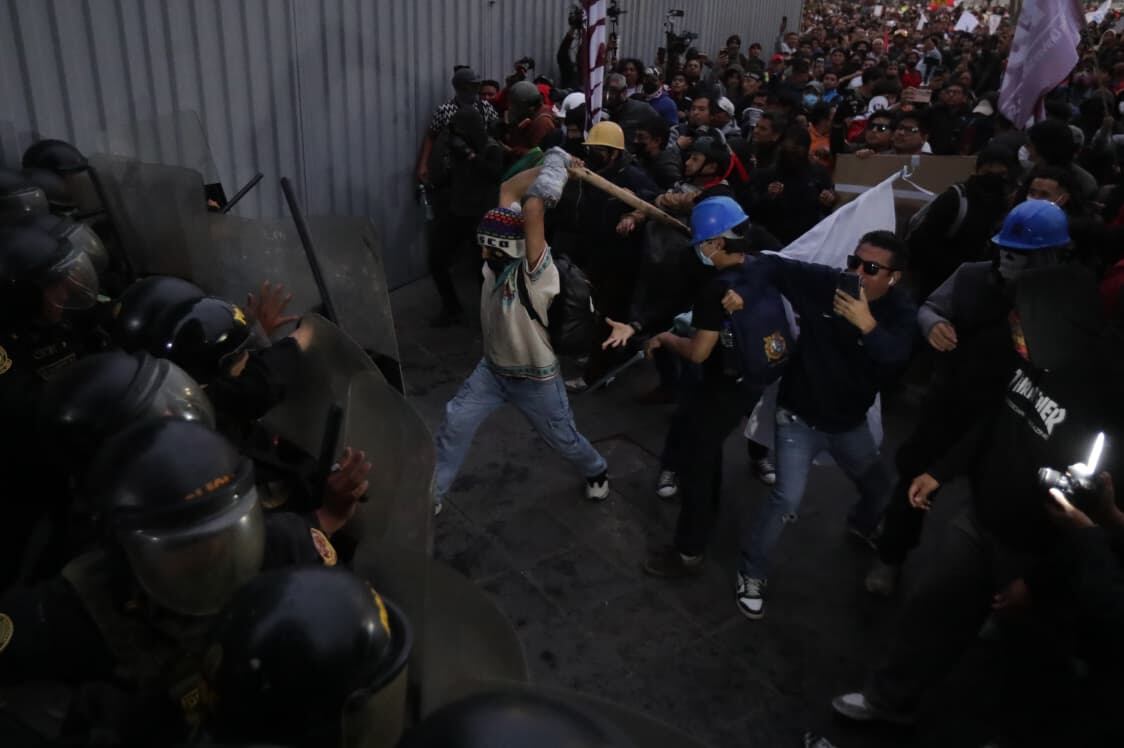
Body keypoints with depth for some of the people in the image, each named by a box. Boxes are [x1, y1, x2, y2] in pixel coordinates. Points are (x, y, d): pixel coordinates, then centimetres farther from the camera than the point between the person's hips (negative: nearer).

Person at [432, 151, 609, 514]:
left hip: (535, 379, -5)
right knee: (454, 425, 1)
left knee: (564, 439, 15)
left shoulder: (537, 272, -31)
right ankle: (432, 495, 18)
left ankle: (596, 472, 47)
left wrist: (553, 170, -31)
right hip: (493, 369, 6)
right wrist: (552, 162, -12)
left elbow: (532, 209, -45)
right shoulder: (499, 259, -12)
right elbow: (508, 191, -10)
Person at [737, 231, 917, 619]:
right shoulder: (822, 282, -20)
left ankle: (861, 525, 60)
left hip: (850, 423, 4)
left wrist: (866, 324, -48)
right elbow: (774, 265, -14)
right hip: (800, 416, -4)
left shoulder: (900, 312, -15)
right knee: (787, 500, -14)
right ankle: (752, 572, 9)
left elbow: (895, 358, -31)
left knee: (879, 487, 23)